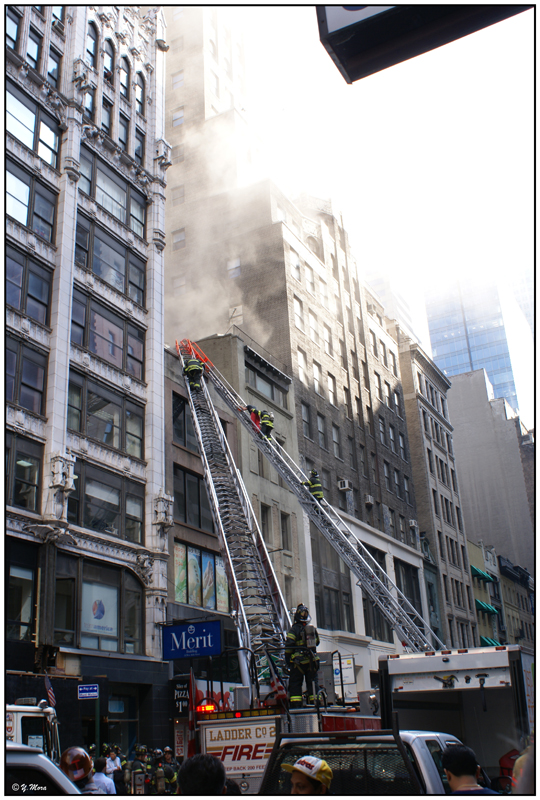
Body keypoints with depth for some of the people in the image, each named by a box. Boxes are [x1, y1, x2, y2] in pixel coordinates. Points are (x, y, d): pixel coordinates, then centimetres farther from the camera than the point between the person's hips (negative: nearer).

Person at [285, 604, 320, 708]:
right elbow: (317, 643, 21)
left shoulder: (294, 629, -9)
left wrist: (287, 660, -2)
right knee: (312, 683, 12)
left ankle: (296, 704, -6)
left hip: (298, 661, -4)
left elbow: (288, 645, -12)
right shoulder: (313, 629, 7)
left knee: (295, 684, 1)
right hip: (312, 660, 5)